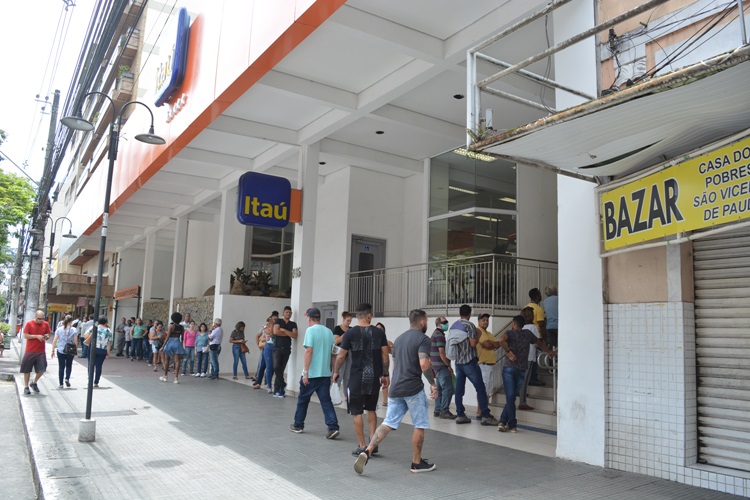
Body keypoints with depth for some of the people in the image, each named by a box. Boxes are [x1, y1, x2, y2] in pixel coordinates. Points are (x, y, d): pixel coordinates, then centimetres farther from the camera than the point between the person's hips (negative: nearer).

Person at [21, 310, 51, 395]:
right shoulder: (29, 323, -6)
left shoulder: (46, 324, 4)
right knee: (27, 370, 5)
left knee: (42, 369, 0)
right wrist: (36, 336, -19)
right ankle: (26, 387, 19)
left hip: (41, 351, 3)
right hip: (30, 351, -2)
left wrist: (47, 336, -10)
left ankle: (34, 383, 24)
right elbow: (25, 336, -8)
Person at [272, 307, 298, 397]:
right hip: (277, 348, -2)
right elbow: (276, 332, -12)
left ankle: (277, 390, 9)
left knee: (282, 369, 3)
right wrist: (288, 334, -5)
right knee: (276, 367, -20)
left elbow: (294, 335, -5)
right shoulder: (278, 321, 5)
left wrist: (283, 330, -9)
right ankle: (282, 384, 0)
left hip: (287, 349, 2)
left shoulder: (293, 324, 10)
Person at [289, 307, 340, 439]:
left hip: (311, 373, -5)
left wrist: (305, 372, -14)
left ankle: (298, 425, 26)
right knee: (326, 401, 4)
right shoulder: (329, 332, 8)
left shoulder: (310, 330, -10)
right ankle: (333, 427, -8)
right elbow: (333, 354, 11)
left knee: (303, 399, 13)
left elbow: (309, 351, -16)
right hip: (325, 373, 5)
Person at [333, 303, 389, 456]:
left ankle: (362, 446, 7)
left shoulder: (350, 333, -7)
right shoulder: (379, 332, 0)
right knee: (371, 410, 21)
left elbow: (341, 356, -4)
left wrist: (336, 371, 12)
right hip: (374, 377, 4)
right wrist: (385, 374, 13)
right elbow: (385, 355, 2)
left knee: (356, 412, 6)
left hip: (357, 378, -3)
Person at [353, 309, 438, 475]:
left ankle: (367, 451, -7)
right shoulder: (423, 338, -8)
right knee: (420, 425, 8)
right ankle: (417, 462, 17)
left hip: (395, 388, 7)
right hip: (413, 388, -7)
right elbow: (424, 364, -20)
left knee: (388, 423, 7)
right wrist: (433, 384, -9)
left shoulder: (399, 339, 17)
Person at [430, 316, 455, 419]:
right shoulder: (439, 335, -14)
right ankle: (444, 411, -6)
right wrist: (449, 365, -14)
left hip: (437, 366, 10)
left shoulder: (435, 334, 17)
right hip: (442, 366, -10)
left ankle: (437, 411, 17)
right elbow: (441, 352, -20)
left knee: (439, 389, 13)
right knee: (448, 389, -8)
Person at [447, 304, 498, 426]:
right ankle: (486, 416, -4)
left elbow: (449, 342, 15)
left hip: (458, 361, 7)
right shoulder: (470, 325, -10)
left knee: (459, 389, 7)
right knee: (480, 388, -2)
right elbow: (473, 343, -16)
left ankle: (460, 415, 7)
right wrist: (478, 337, 2)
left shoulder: (453, 326, 11)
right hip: (469, 361, -7)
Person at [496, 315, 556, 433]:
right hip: (522, 370, 3)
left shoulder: (510, 333, 2)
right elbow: (539, 343, 30)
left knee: (510, 397, -1)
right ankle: (503, 422, 4)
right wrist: (549, 351, 46)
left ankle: (512, 425, -3)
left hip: (509, 367, -3)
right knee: (511, 397, 9)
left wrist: (508, 352, -12)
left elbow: (501, 340, -22)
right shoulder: (528, 333, 13)